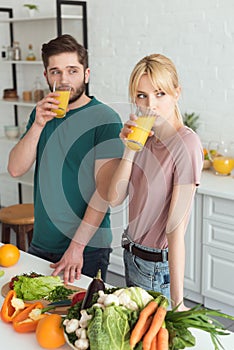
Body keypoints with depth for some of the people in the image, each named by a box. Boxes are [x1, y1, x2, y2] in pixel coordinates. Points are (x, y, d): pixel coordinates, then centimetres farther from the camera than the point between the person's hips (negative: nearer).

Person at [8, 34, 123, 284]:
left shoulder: (105, 119, -13)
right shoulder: (41, 114, 6)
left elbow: (104, 190, -18)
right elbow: (15, 169, -3)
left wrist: (77, 246, -20)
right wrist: (38, 125, -17)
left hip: (88, 248, -5)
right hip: (40, 244, 5)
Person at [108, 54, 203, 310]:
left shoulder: (185, 143, -20)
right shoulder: (145, 137, 2)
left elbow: (176, 228, -25)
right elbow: (114, 199, -5)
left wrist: (177, 302, -23)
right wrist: (130, 148, -15)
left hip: (158, 267, -7)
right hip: (131, 256, 7)